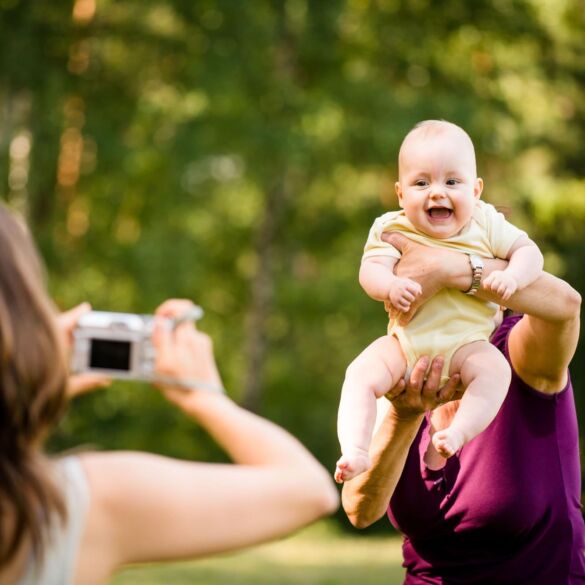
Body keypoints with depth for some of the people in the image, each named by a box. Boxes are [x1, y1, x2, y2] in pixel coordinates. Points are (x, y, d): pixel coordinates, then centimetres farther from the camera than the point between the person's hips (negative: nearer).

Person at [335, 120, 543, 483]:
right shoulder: (392, 229, -2)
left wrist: (513, 277, -20)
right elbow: (371, 269, -13)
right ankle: (355, 452, -28)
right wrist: (390, 286, -35)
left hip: (466, 341, 0)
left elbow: (528, 251, 2)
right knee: (362, 374, -23)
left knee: (494, 369, -30)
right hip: (405, 341, 1)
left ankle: (456, 435, -35)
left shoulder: (486, 225, 1)